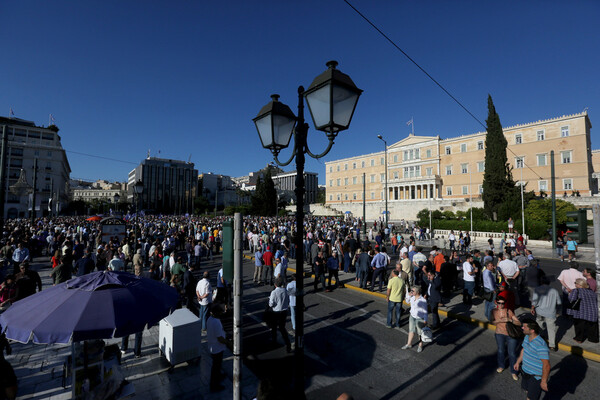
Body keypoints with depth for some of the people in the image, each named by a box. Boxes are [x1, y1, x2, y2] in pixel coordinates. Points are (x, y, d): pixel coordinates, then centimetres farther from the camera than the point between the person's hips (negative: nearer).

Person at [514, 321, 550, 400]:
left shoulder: (540, 345, -33)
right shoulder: (527, 337, -5)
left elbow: (546, 365, -28)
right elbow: (524, 350, 12)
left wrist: (544, 381, -20)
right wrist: (518, 362, 20)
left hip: (537, 376, -8)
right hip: (527, 371, 8)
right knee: (526, 388, 28)